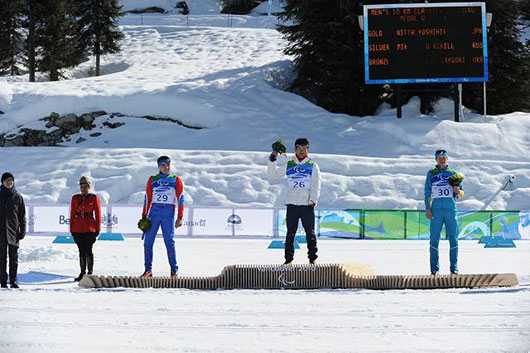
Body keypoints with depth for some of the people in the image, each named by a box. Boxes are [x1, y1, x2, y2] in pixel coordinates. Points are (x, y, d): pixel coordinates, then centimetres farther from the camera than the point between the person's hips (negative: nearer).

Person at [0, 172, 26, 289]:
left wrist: (22, 230, 0)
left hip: (14, 230, 0)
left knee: (14, 257, 1)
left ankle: (13, 280, 5)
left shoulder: (18, 197, 7)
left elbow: (22, 215, 9)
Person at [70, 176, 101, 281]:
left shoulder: (94, 198, 1)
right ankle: (82, 272, 12)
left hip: (90, 228, -3)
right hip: (78, 228, 3)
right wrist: (71, 229, 7)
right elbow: (72, 214, 11)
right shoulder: (75, 198, 9)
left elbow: (98, 214, 2)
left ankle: (90, 272, 0)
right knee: (81, 251, 7)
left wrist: (97, 229, -3)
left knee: (88, 250, -6)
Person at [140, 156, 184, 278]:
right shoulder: (152, 179, 13)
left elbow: (180, 199, 5)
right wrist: (144, 216, 9)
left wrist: (180, 218, -2)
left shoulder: (176, 179, 9)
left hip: (168, 212, -2)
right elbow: (147, 199, 15)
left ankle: (174, 269, -3)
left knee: (169, 241, -11)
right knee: (148, 241, -2)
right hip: (154, 210, 2)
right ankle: (148, 269, 5)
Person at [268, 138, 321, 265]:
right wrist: (272, 160, 0)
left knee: (310, 232, -1)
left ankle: (312, 257, 5)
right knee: (290, 233, 3)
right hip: (292, 204, 2)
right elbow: (272, 174, 13)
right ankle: (288, 258, 7)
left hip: (307, 204, -2)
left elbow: (316, 184, -1)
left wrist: (313, 199, -13)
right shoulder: (288, 165, 13)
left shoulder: (313, 166, 7)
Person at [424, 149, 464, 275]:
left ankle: (454, 267, 4)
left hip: (451, 210, 1)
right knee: (434, 239, -3)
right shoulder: (431, 173, 11)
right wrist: (427, 209, -2)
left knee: (453, 239, -1)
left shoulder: (453, 173, 14)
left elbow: (462, 193, 14)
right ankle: (434, 268, 1)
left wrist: (457, 191, -10)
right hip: (436, 210, -1)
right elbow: (427, 192, 8)